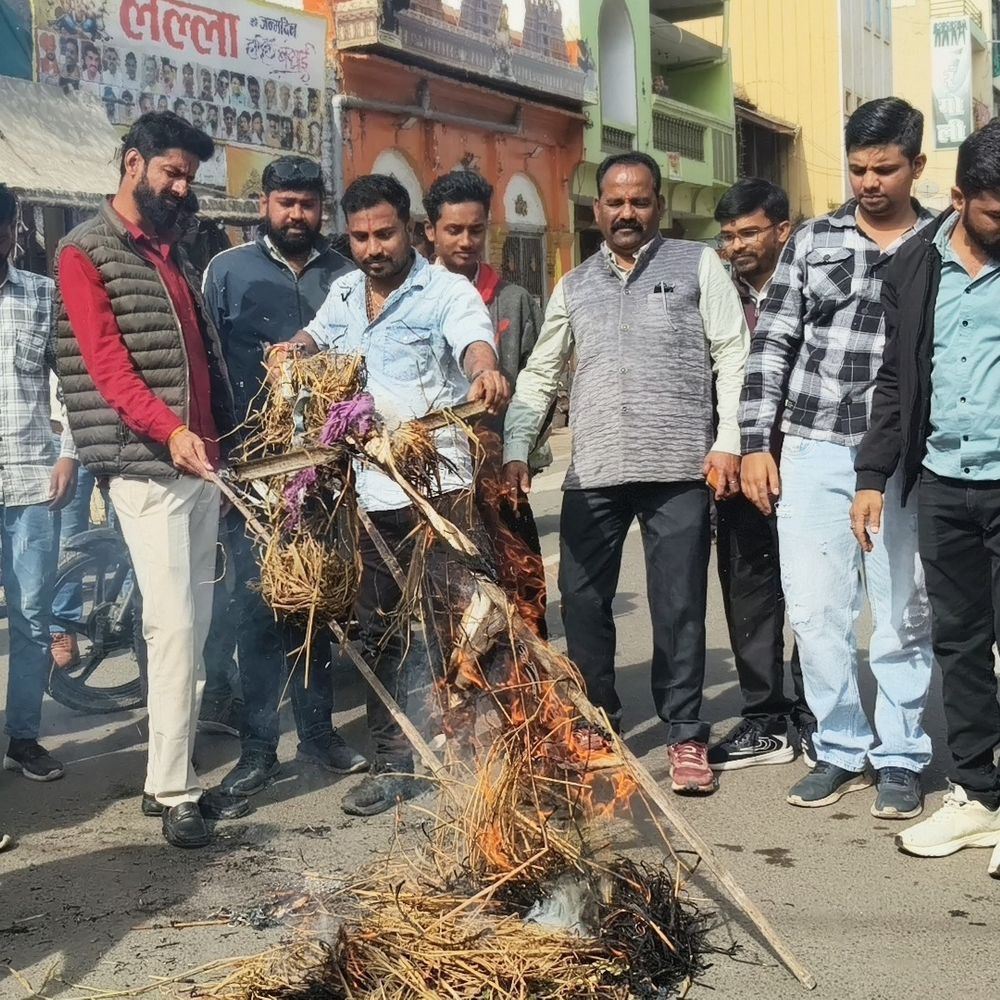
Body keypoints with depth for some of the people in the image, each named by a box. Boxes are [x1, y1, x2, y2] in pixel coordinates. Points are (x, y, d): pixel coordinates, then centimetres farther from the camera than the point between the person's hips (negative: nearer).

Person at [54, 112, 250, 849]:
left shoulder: (173, 254, 20)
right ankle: (173, 793, -1)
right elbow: (105, 359, -16)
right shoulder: (86, 253, -3)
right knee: (174, 627, -10)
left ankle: (172, 780, 16)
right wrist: (168, 429, -29)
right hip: (147, 467, -7)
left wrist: (220, 439, 15)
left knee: (196, 628, 8)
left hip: (200, 461, 8)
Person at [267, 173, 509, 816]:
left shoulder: (447, 291, -4)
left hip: (438, 485, -6)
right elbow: (316, 336, 34)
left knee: (452, 624, -5)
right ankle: (395, 762, 21)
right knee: (378, 633, 11)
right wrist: (292, 350, 10)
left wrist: (485, 373, -47)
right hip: (366, 490, 6)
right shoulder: (344, 293, 15)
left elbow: (475, 341, -24)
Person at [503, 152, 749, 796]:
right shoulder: (574, 287, 17)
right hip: (593, 474, 4)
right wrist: (516, 449, 6)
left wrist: (728, 442, -9)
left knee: (679, 607, 1)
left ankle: (685, 734, 14)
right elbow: (540, 375, 18)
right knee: (582, 602, 5)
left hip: (679, 470, -4)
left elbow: (733, 358, 1)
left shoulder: (699, 266, 6)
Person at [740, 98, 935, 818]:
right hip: (813, 451, 2)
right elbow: (772, 345, 8)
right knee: (817, 610, 3)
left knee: (904, 614, 4)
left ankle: (901, 758, 19)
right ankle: (842, 751, 18)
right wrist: (755, 443, 1)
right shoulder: (813, 242, 9)